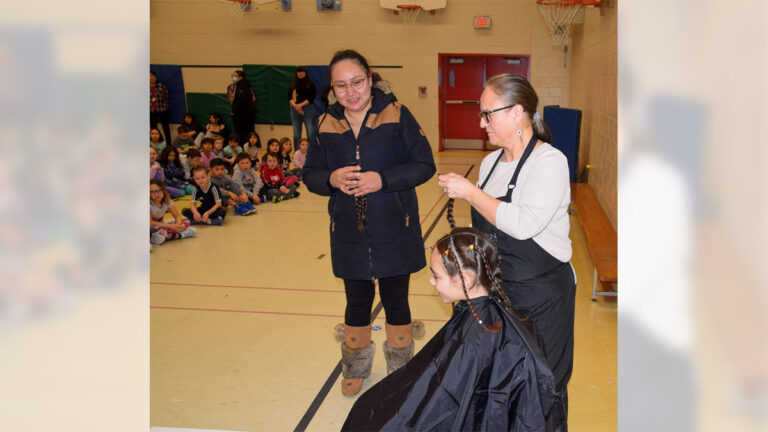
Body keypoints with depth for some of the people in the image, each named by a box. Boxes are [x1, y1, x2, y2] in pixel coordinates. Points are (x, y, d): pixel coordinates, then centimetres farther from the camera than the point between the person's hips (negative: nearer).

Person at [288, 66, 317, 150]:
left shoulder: (310, 84, 3)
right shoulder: (293, 85, 12)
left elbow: (312, 97, -4)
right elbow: (289, 97, 7)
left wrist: (301, 105, -11)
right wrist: (295, 105, -11)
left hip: (308, 108, -3)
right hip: (295, 109, 3)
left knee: (310, 132, -9)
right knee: (296, 133, 5)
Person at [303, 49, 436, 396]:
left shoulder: (396, 115, -9)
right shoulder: (326, 124, 1)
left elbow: (424, 165, -10)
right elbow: (310, 174, 6)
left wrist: (382, 179, -22)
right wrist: (332, 179, -16)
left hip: (394, 233, -2)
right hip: (349, 234, 3)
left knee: (395, 301, 12)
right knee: (357, 302, 17)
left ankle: (401, 369, 34)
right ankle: (356, 367, 39)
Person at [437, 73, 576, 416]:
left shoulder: (549, 162, -15)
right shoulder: (490, 162, 8)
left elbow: (524, 224, -29)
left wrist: (469, 192, -21)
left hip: (540, 297, -7)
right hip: (494, 291, 7)